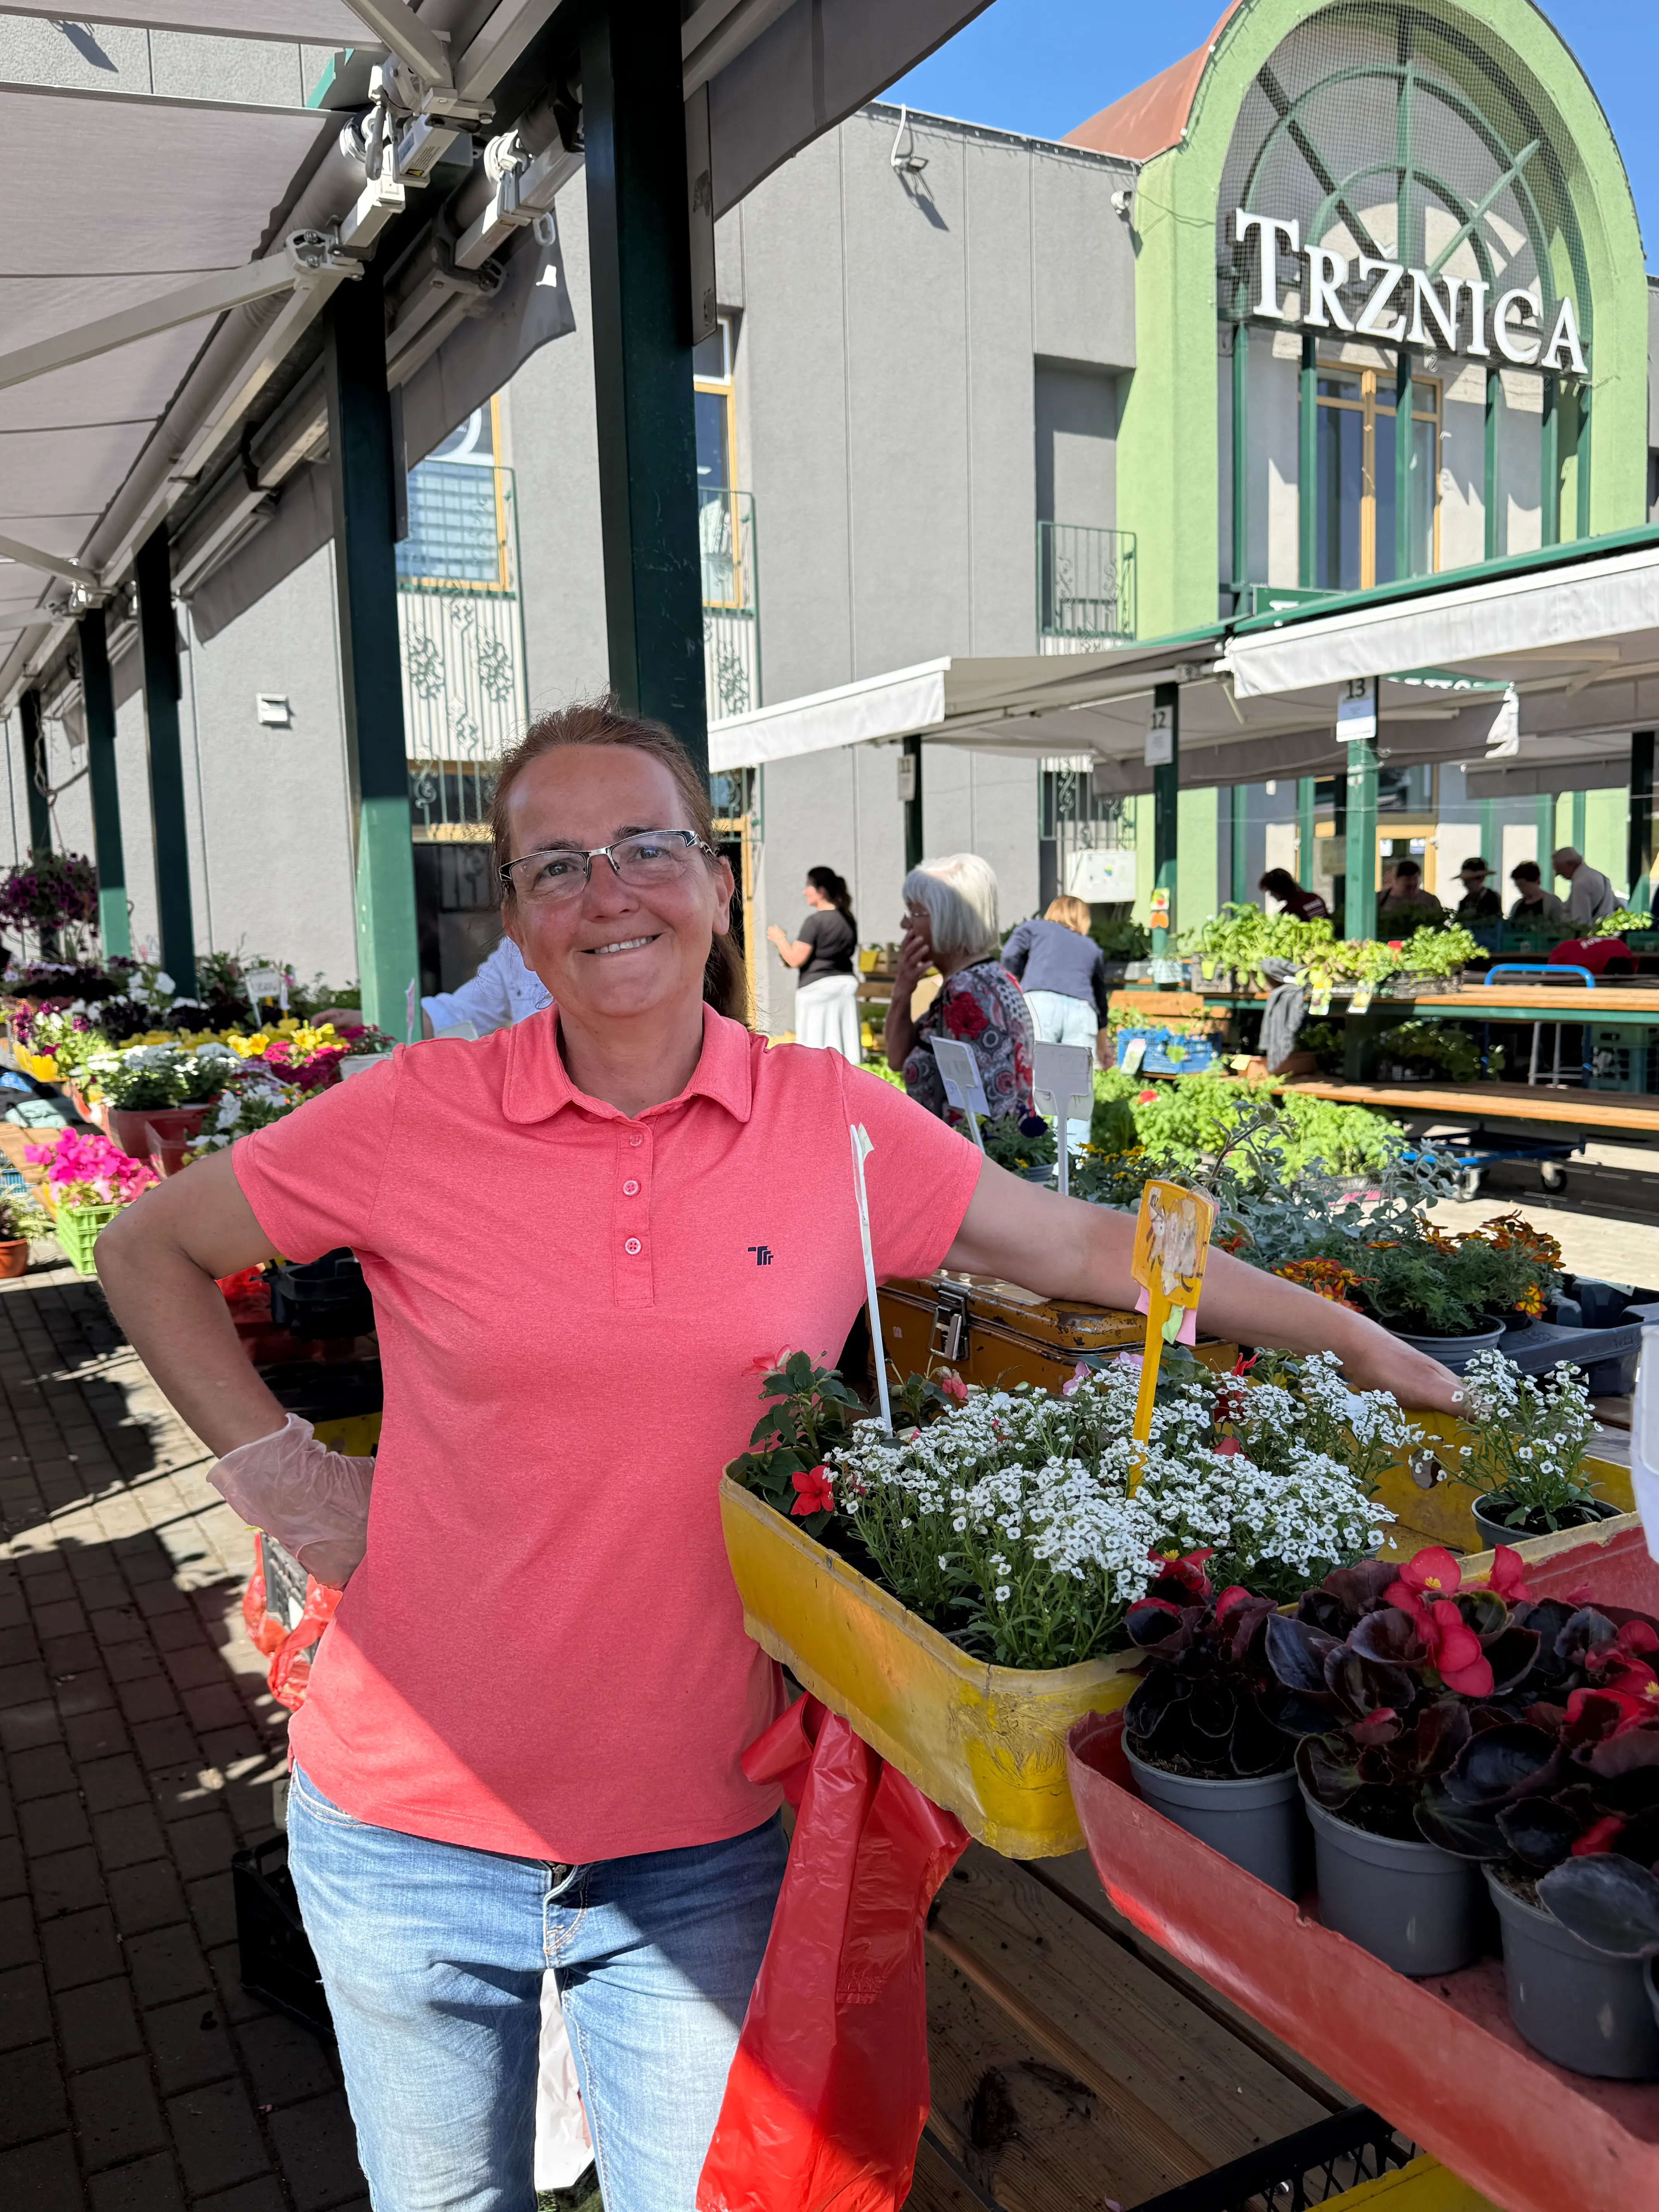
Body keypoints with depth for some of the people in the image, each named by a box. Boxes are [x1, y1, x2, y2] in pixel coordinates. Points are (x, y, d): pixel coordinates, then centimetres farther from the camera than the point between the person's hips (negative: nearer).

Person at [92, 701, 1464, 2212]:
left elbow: (1089, 1247, 2)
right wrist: (277, 1471, -5)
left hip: (697, 1845, 0)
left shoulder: (836, 1126, -7)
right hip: (409, 1828, 1)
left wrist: (1358, 1343, 5)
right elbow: (147, 1248, 3)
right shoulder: (416, 1117, -11)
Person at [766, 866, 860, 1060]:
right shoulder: (848, 919, 7)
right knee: (846, 1042, 9)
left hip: (818, 987, -7)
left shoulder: (815, 921, -14)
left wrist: (779, 938, 3)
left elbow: (795, 960, -15)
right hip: (847, 984, 7)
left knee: (817, 1044, -1)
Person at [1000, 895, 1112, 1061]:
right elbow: (1101, 999, 40)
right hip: (1082, 1010, 3)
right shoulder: (1093, 948, 35)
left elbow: (1010, 956, 7)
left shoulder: (1034, 928, 27)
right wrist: (1102, 1048, 49)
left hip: (1041, 1002, -3)